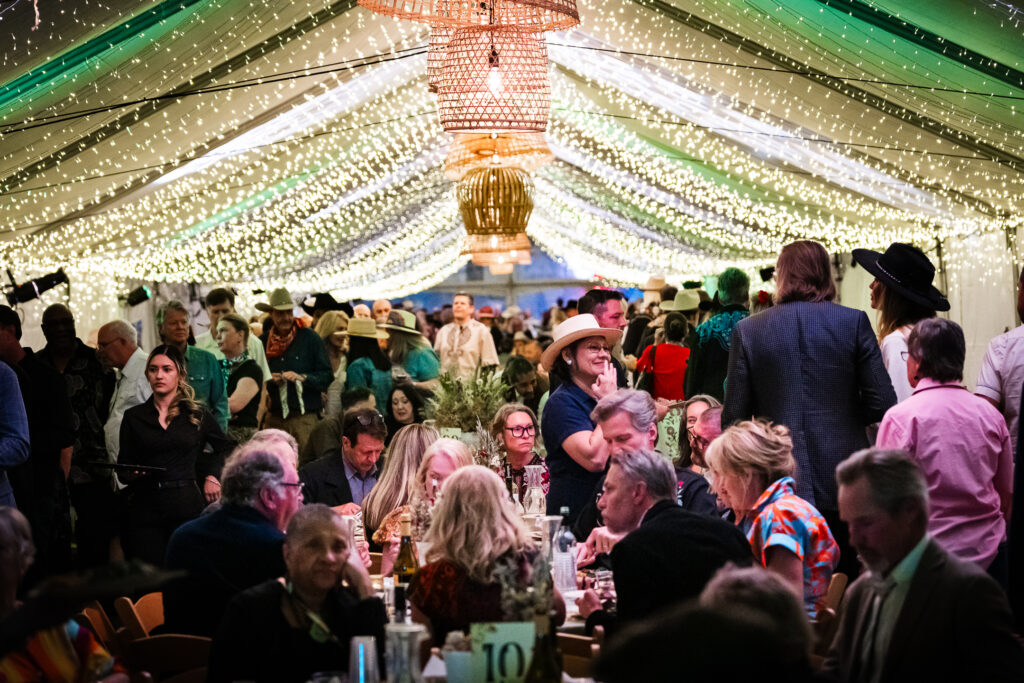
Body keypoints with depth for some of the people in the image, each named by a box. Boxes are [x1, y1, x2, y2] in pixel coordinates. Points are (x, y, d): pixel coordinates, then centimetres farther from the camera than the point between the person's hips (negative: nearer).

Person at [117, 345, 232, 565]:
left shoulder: (197, 414, 8)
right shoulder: (134, 417, 9)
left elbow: (225, 447, 23)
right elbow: (122, 469, 10)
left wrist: (213, 476, 10)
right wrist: (132, 473, -11)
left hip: (187, 508, 0)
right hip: (144, 509, 0)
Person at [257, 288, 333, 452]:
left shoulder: (310, 338, 5)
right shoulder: (262, 341, 13)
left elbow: (327, 377, 2)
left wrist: (302, 378, -13)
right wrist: (267, 380, -1)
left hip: (305, 418, -2)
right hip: (273, 418, 2)